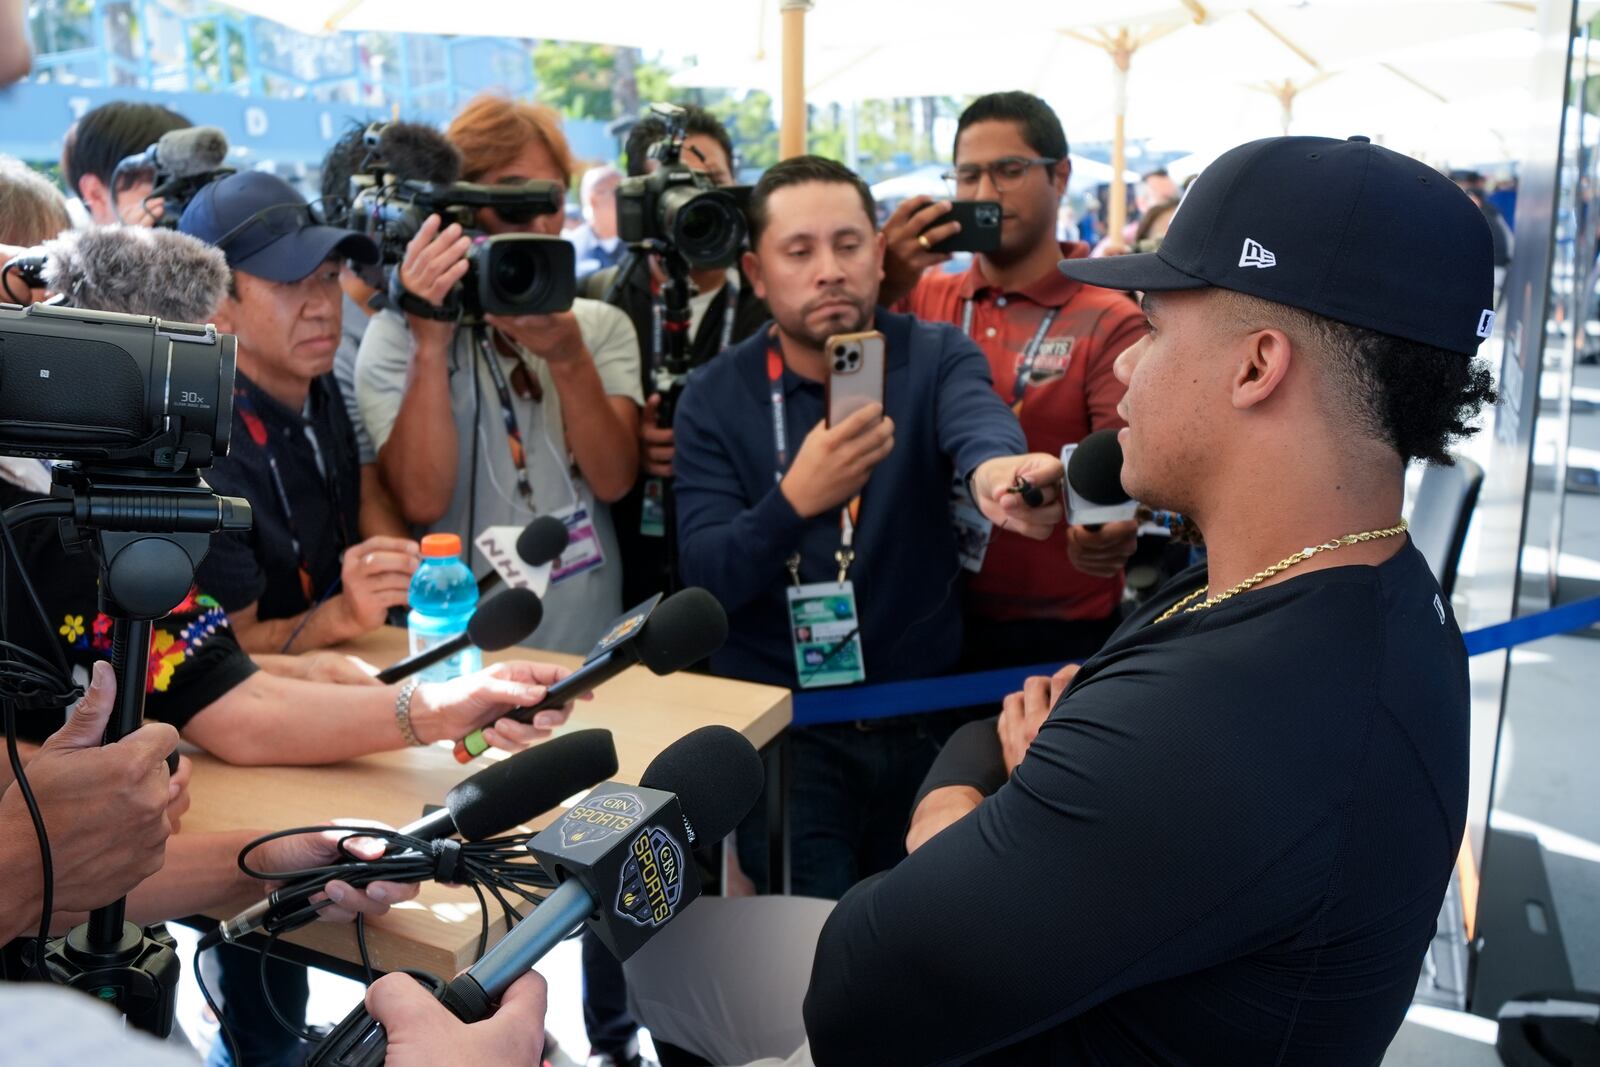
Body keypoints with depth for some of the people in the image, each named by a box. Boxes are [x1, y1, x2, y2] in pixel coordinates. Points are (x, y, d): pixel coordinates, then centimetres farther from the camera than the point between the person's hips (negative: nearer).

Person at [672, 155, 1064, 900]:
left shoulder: (935, 357, -4)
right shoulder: (715, 396, -5)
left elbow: (976, 421, -28)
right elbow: (704, 579, -13)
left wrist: (994, 469, -52)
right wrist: (794, 499, -32)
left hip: (922, 714, 2)